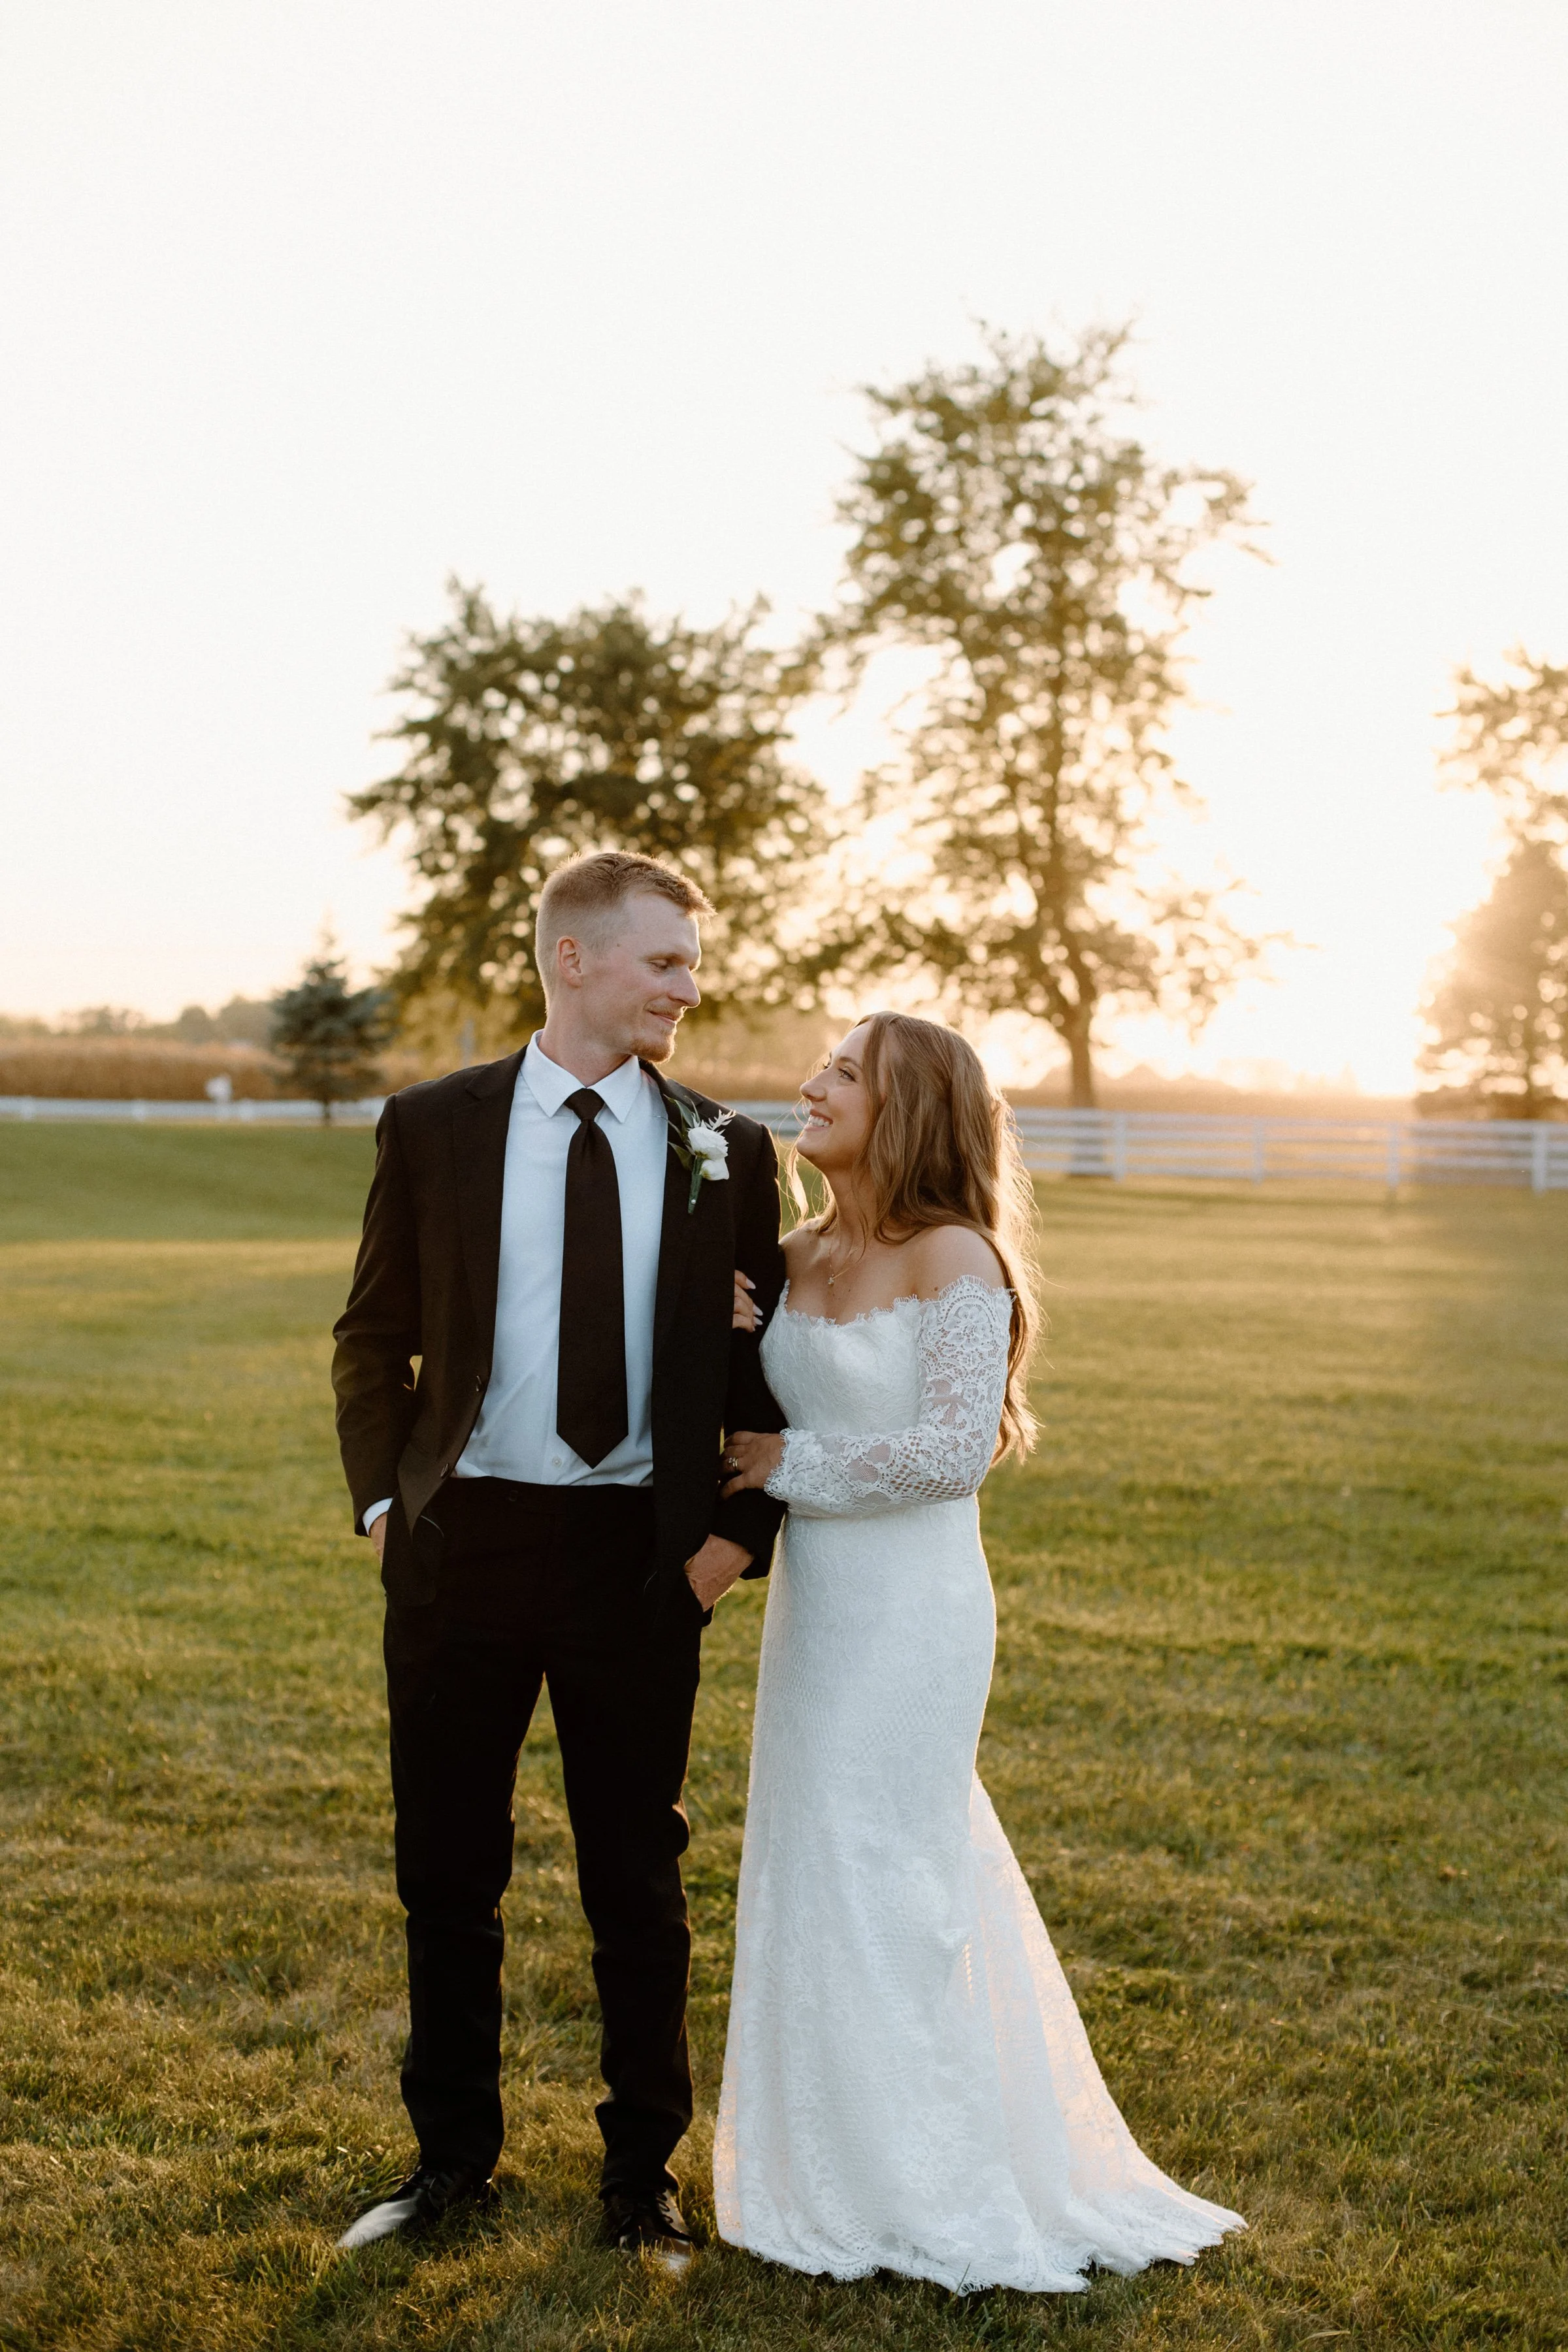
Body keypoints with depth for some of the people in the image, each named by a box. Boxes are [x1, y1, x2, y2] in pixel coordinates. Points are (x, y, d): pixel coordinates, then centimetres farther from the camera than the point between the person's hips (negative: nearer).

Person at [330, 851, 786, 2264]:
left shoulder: (725, 1153, 2)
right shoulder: (433, 1127, 1)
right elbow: (375, 1337, 7)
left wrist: (746, 1524, -1)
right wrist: (382, 1499, -3)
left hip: (640, 1554, 0)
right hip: (461, 1546, 0)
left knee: (640, 1882, 11)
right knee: (447, 1876, 11)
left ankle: (644, 2171, 30)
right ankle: (454, 2154, 32)